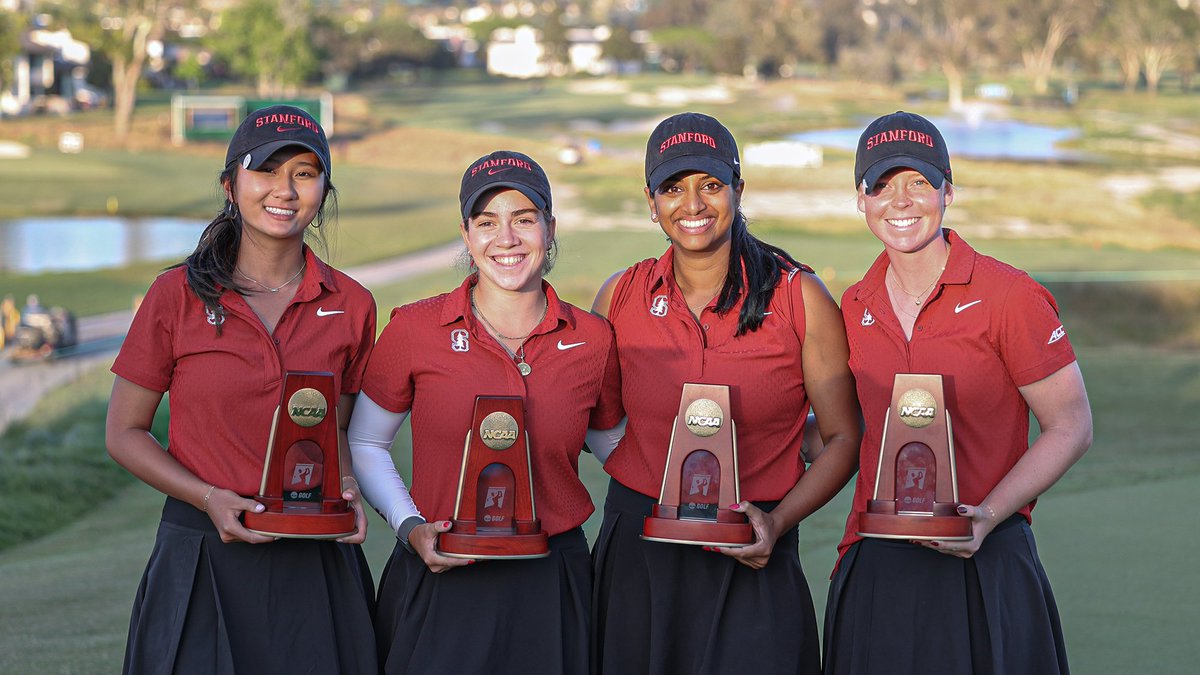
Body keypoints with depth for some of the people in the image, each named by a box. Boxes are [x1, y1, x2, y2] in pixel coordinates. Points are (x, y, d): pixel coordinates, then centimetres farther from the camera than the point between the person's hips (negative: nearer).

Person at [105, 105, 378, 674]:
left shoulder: (351, 305, 3)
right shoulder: (177, 296, -4)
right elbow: (124, 434, 1)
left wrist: (346, 489, -6)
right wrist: (210, 498, -13)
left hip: (316, 566, 2)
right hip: (203, 558, -2)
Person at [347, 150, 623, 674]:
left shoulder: (592, 340, 1)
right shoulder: (415, 329, -4)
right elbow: (364, 444, 6)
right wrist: (410, 527, -8)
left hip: (550, 588, 2)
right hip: (440, 585, -1)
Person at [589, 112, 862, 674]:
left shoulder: (799, 298, -4)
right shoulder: (621, 296, 2)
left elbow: (844, 438, 0)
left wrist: (776, 523, -13)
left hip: (750, 565, -2)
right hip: (638, 557, 2)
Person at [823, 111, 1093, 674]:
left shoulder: (1009, 297, -8)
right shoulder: (855, 307, 7)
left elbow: (1071, 429, -5)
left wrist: (987, 515, -16)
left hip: (983, 571, -4)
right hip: (875, 572, 4)